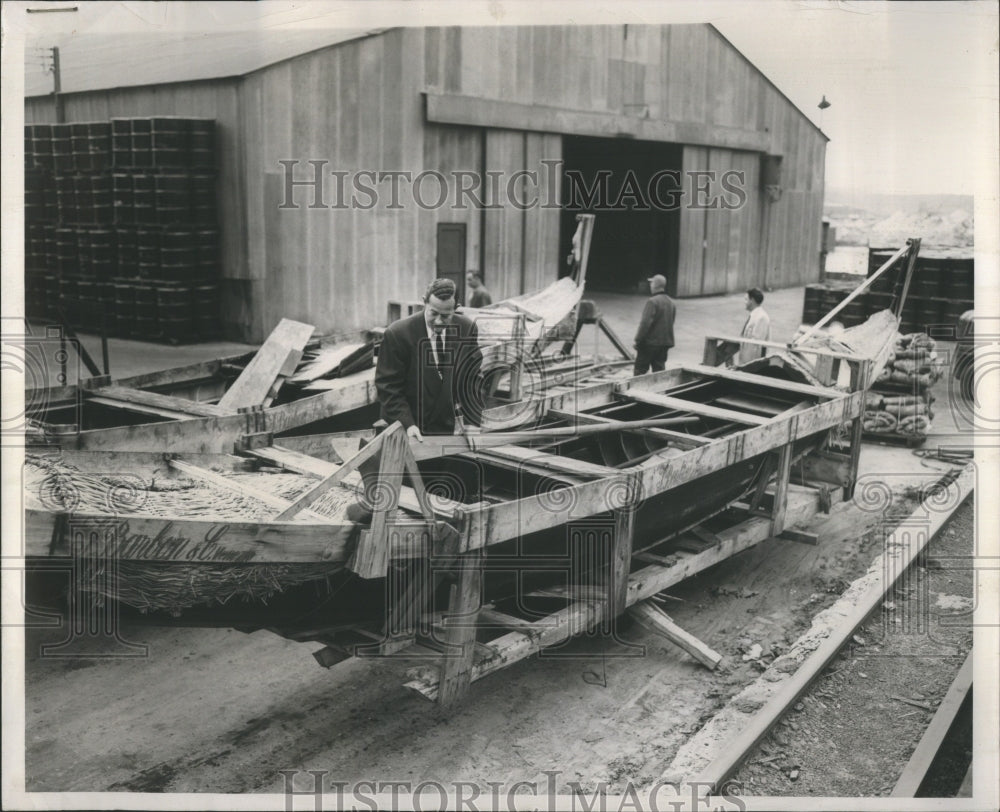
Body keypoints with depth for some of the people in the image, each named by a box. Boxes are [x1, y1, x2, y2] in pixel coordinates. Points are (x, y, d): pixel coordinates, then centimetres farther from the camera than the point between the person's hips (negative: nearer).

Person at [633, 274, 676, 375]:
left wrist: (638, 342, -15)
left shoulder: (652, 301, -15)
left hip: (650, 343, -7)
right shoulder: (672, 303, 11)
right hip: (665, 344, 7)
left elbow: (645, 324, -19)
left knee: (640, 371, 1)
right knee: (659, 370, 10)